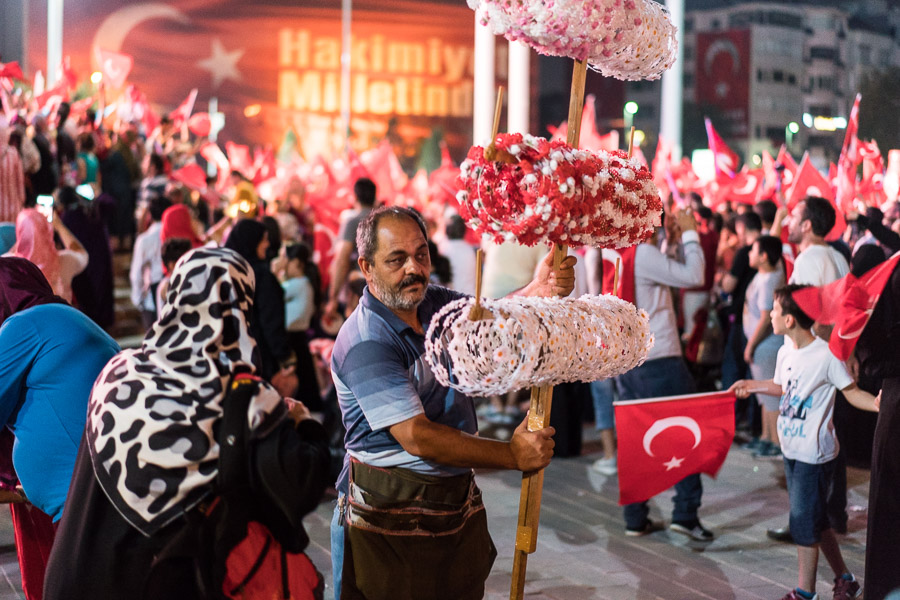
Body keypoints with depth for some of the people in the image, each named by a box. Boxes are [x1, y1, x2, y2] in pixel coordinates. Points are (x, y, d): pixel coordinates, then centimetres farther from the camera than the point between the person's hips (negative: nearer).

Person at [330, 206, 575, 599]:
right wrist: (513, 455, -21)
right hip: (388, 517, -7)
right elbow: (417, 438, -25)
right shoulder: (364, 343, -21)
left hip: (458, 503, 7)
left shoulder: (436, 304, 6)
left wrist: (539, 290, -28)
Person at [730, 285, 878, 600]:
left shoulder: (826, 355, -18)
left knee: (804, 521, -1)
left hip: (815, 453, -8)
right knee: (817, 519, 16)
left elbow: (851, 391, -14)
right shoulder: (786, 352, 5)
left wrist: (877, 403, -31)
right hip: (791, 449, 8)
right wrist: (752, 385, 20)